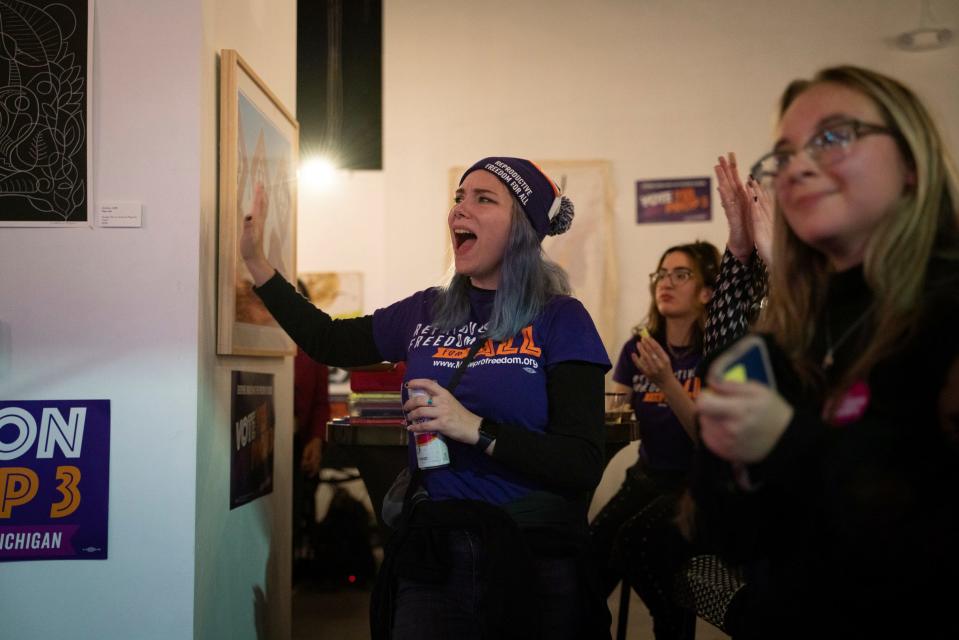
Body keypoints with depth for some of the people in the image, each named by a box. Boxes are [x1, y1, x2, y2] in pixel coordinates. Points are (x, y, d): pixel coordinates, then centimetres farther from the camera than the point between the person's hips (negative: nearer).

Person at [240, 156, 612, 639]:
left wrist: (476, 429, -24)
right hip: (432, 551, 4)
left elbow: (584, 467, -14)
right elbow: (326, 341, 17)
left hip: (534, 559, -3)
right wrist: (255, 259, 12)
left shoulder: (560, 319, -8)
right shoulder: (425, 313, 5)